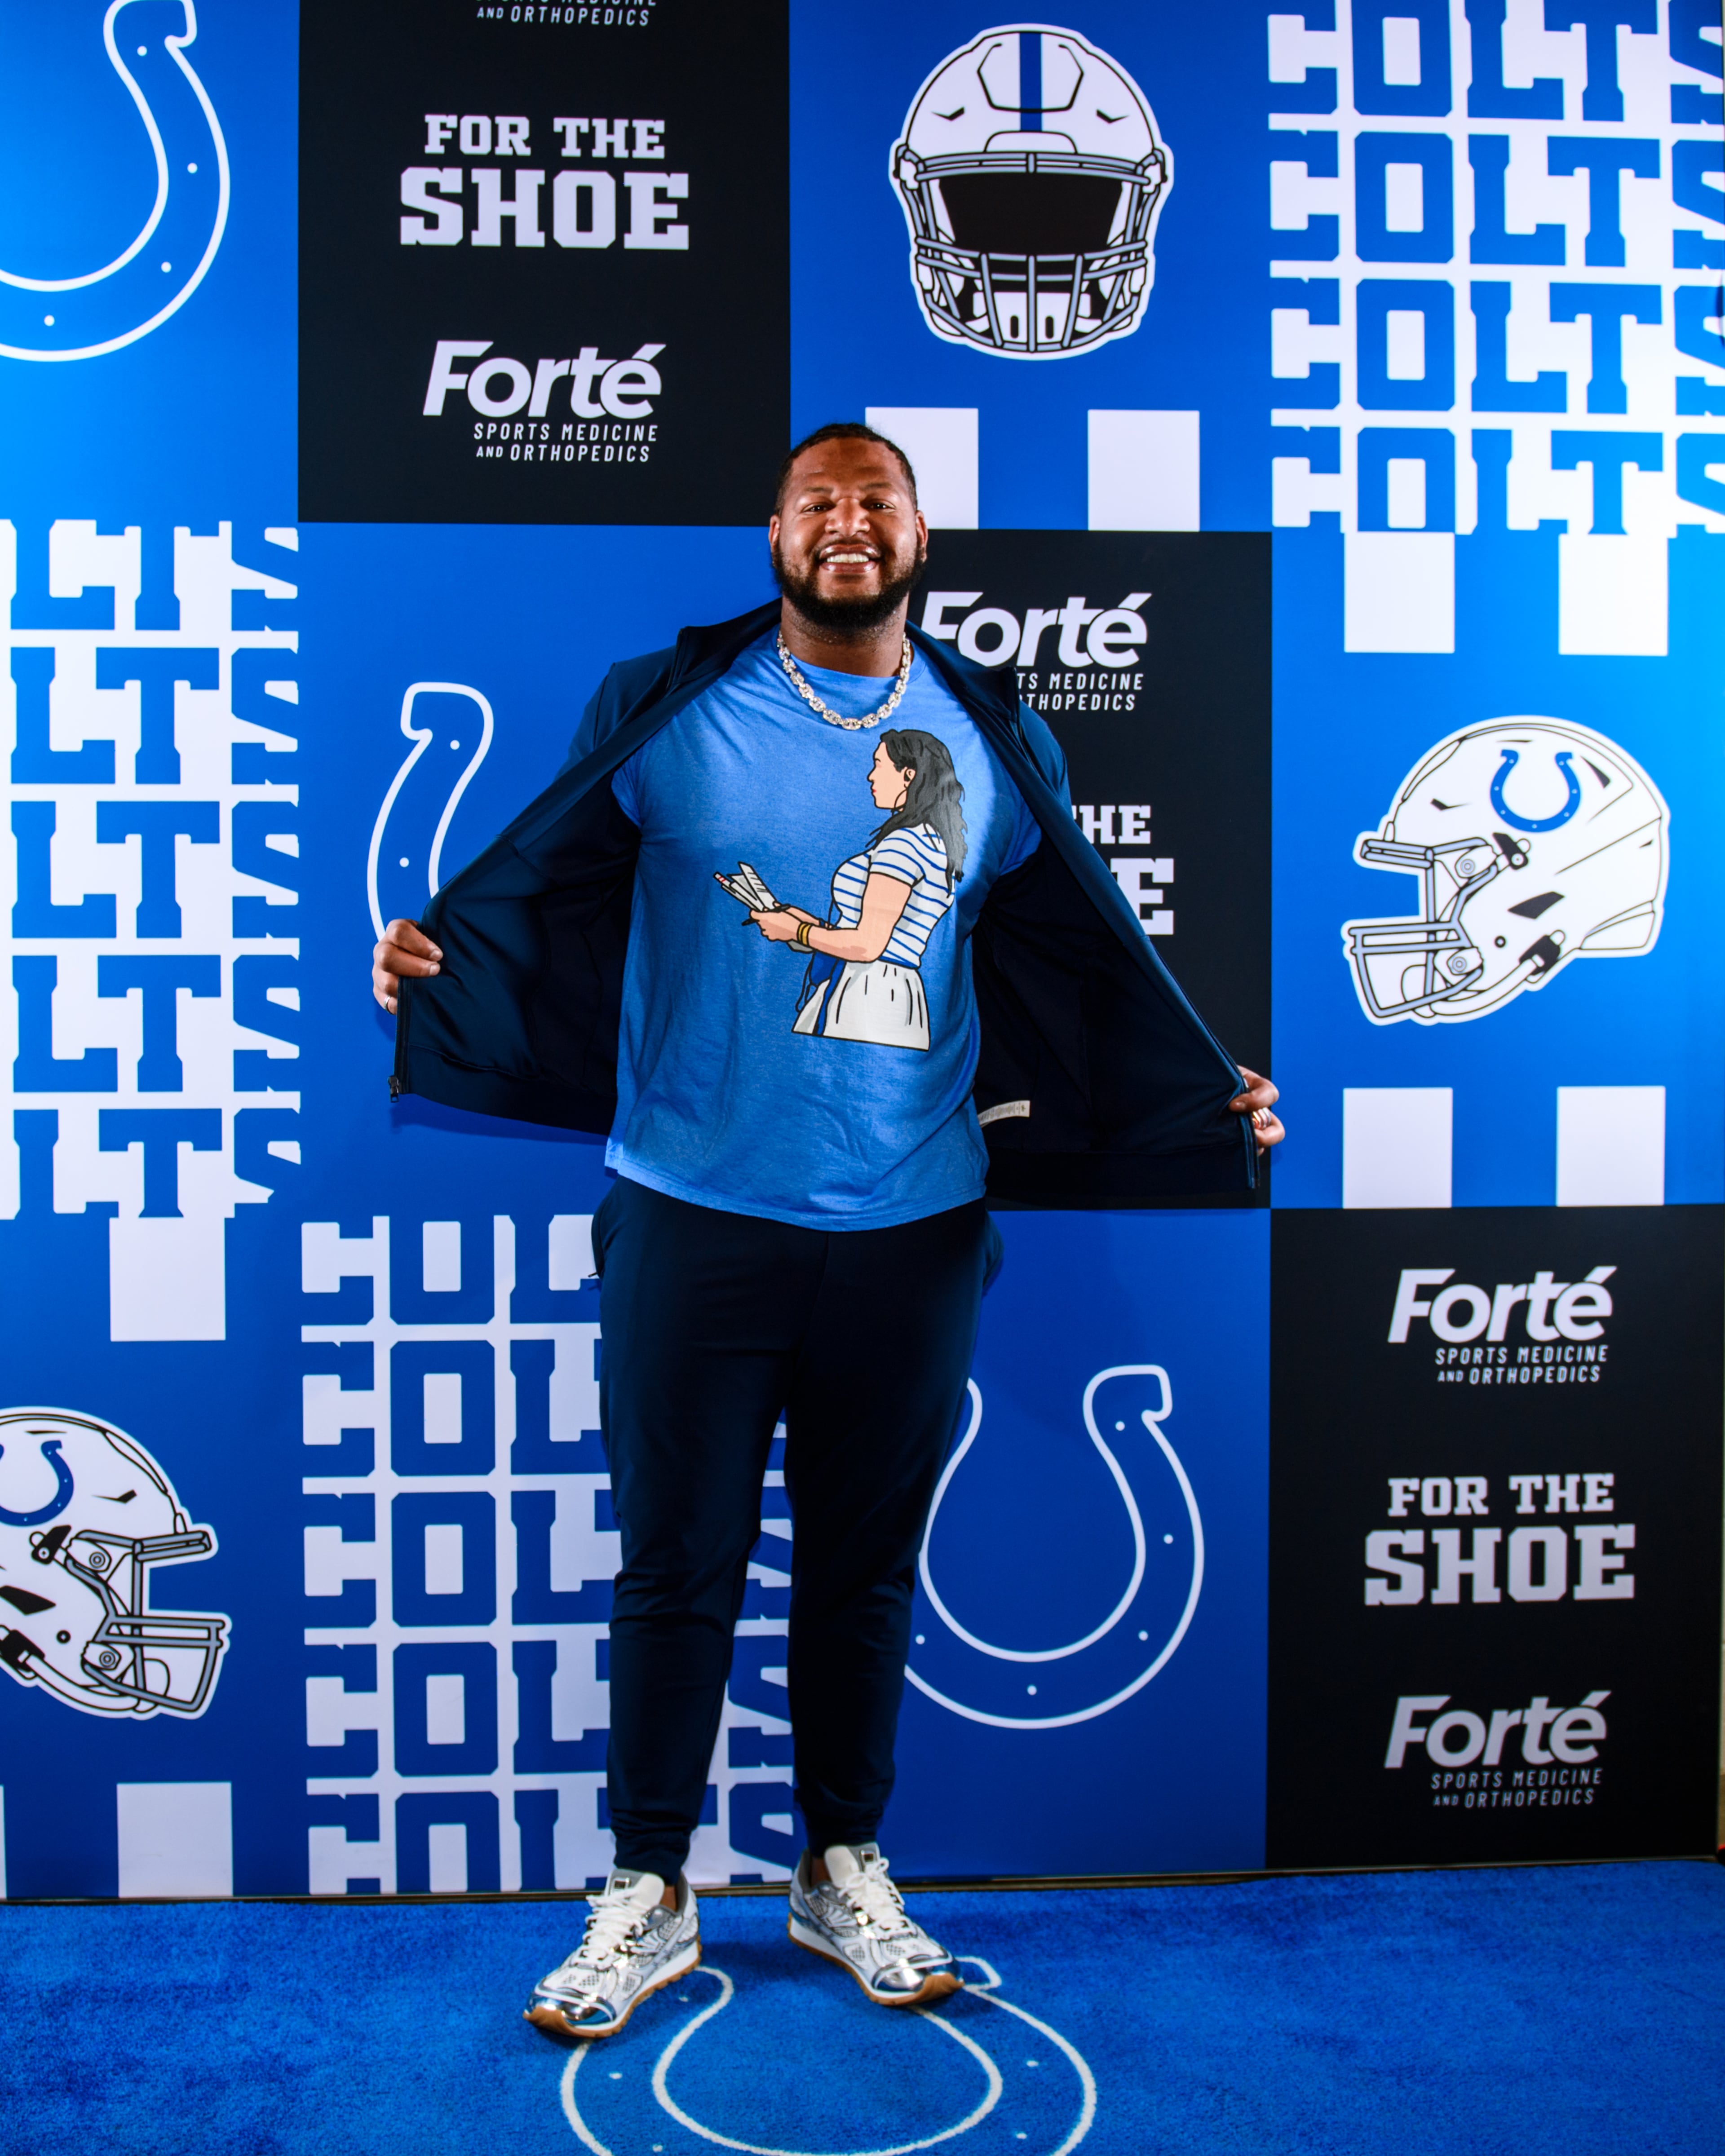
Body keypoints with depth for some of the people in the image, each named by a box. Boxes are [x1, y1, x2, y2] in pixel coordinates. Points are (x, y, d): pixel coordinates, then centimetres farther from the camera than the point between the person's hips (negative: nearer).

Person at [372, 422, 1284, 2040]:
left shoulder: (991, 740, 9)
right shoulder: (667, 707, 2)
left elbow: (1092, 967, 15)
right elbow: (537, 883, 4)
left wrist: (1207, 1102, 11)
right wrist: (430, 951, -15)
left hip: (913, 1226, 2)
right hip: (695, 1218, -2)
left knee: (866, 1568, 14)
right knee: (677, 1569, 7)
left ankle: (844, 1874, 33)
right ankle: (646, 1900, 24)